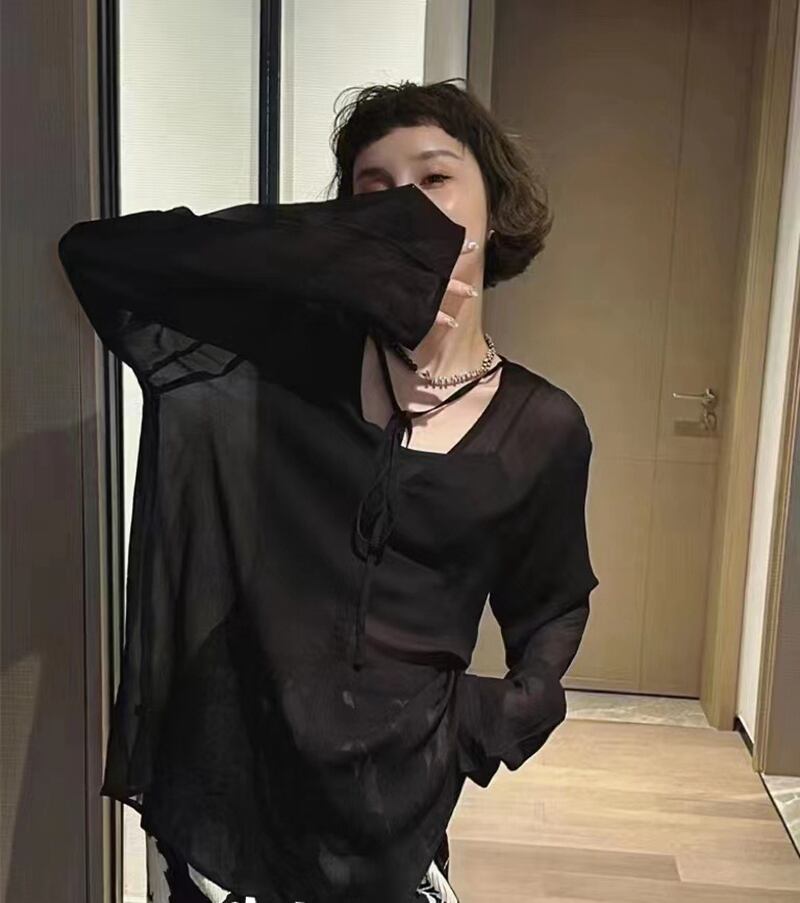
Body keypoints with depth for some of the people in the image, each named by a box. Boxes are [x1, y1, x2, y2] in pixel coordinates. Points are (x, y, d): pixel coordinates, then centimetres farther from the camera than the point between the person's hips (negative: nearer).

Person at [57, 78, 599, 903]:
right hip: (224, 774, 0)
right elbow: (92, 251, -17)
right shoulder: (287, 351, -7)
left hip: (394, 796, 1)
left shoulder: (542, 426, -5)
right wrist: (347, 255, -25)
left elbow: (552, 604, 10)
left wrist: (516, 709, -9)